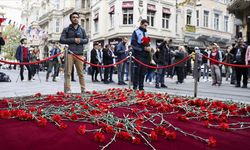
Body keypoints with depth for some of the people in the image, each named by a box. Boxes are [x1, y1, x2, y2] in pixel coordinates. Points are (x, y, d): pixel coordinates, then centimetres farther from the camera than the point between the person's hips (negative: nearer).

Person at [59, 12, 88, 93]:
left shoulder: (82, 29, 17)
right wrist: (73, 40, -8)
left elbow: (86, 40, 16)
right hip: (70, 53, -1)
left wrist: (80, 40, -6)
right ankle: (68, 90, -1)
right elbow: (61, 40, 1)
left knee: (81, 73, 3)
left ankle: (83, 90, 10)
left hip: (79, 54, 2)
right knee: (68, 73, -5)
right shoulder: (66, 29, 10)